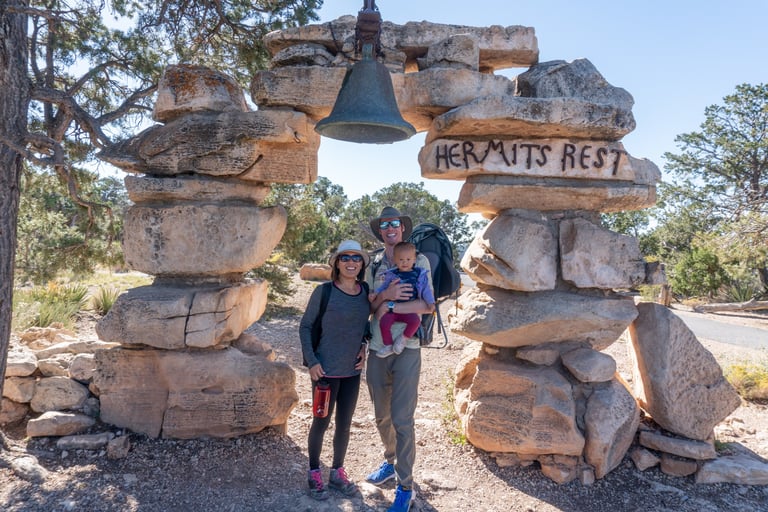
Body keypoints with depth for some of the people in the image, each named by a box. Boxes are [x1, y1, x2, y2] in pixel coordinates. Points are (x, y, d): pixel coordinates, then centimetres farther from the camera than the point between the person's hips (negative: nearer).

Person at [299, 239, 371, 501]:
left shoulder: (366, 292, -1)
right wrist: (311, 361, -13)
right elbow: (305, 326, -7)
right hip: (325, 370, -4)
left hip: (353, 371, 4)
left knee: (345, 424, 15)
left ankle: (338, 473, 33)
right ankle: (314, 474, 29)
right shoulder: (324, 291, -14)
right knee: (321, 423, 9)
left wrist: (364, 347, 0)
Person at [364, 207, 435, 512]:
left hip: (406, 349, -4)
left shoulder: (418, 261, -3)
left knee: (402, 419, -2)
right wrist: (387, 295, -15)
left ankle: (405, 486, 10)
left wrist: (389, 306, -13)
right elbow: (369, 306, 4)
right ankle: (390, 464, 38)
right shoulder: (374, 265, 9)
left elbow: (427, 306, -10)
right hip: (377, 350, 4)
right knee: (382, 416, 16)